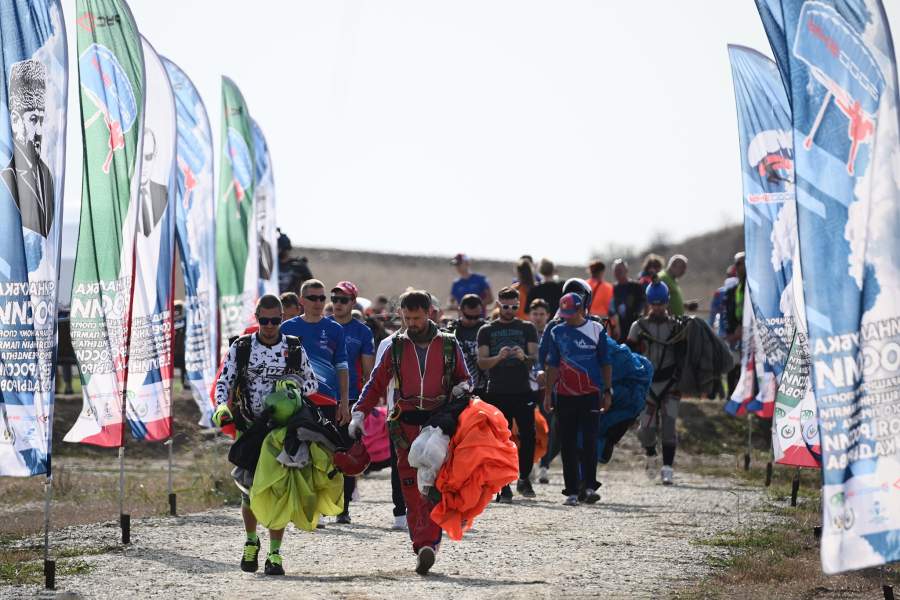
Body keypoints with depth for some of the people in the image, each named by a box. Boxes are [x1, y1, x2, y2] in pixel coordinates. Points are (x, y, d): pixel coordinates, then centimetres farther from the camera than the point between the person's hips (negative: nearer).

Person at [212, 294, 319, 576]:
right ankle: (251, 542, 25)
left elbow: (312, 383, 12)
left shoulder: (294, 348, 5)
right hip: (249, 426, 0)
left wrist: (295, 386, -11)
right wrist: (221, 407, -18)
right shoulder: (241, 347, 4)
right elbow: (224, 381, 1)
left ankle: (274, 552, 0)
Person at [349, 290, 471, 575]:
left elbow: (464, 378, 17)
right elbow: (376, 383, 12)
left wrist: (462, 388, -7)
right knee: (412, 489, -3)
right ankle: (423, 547, 0)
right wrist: (359, 413, 0)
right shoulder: (396, 347, 12)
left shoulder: (449, 345, 9)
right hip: (406, 425, 2)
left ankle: (427, 544, -20)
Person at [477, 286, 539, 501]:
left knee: (528, 435, -8)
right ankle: (504, 486, 3)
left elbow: (535, 358, 1)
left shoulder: (527, 328, 11)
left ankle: (524, 479, 9)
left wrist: (524, 357, -22)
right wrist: (499, 357, -19)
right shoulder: (487, 331, 10)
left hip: (523, 392, 0)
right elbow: (481, 362, 1)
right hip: (497, 393, 0)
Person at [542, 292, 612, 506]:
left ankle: (589, 486, -8)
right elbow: (552, 366, 11)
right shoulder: (556, 332, 8)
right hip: (565, 395, 2)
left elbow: (605, 363, 7)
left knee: (590, 440, -9)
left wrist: (607, 391, 3)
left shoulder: (597, 330, 3)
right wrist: (548, 394, 7)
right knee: (568, 444, 3)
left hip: (590, 394, -2)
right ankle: (572, 491, 6)